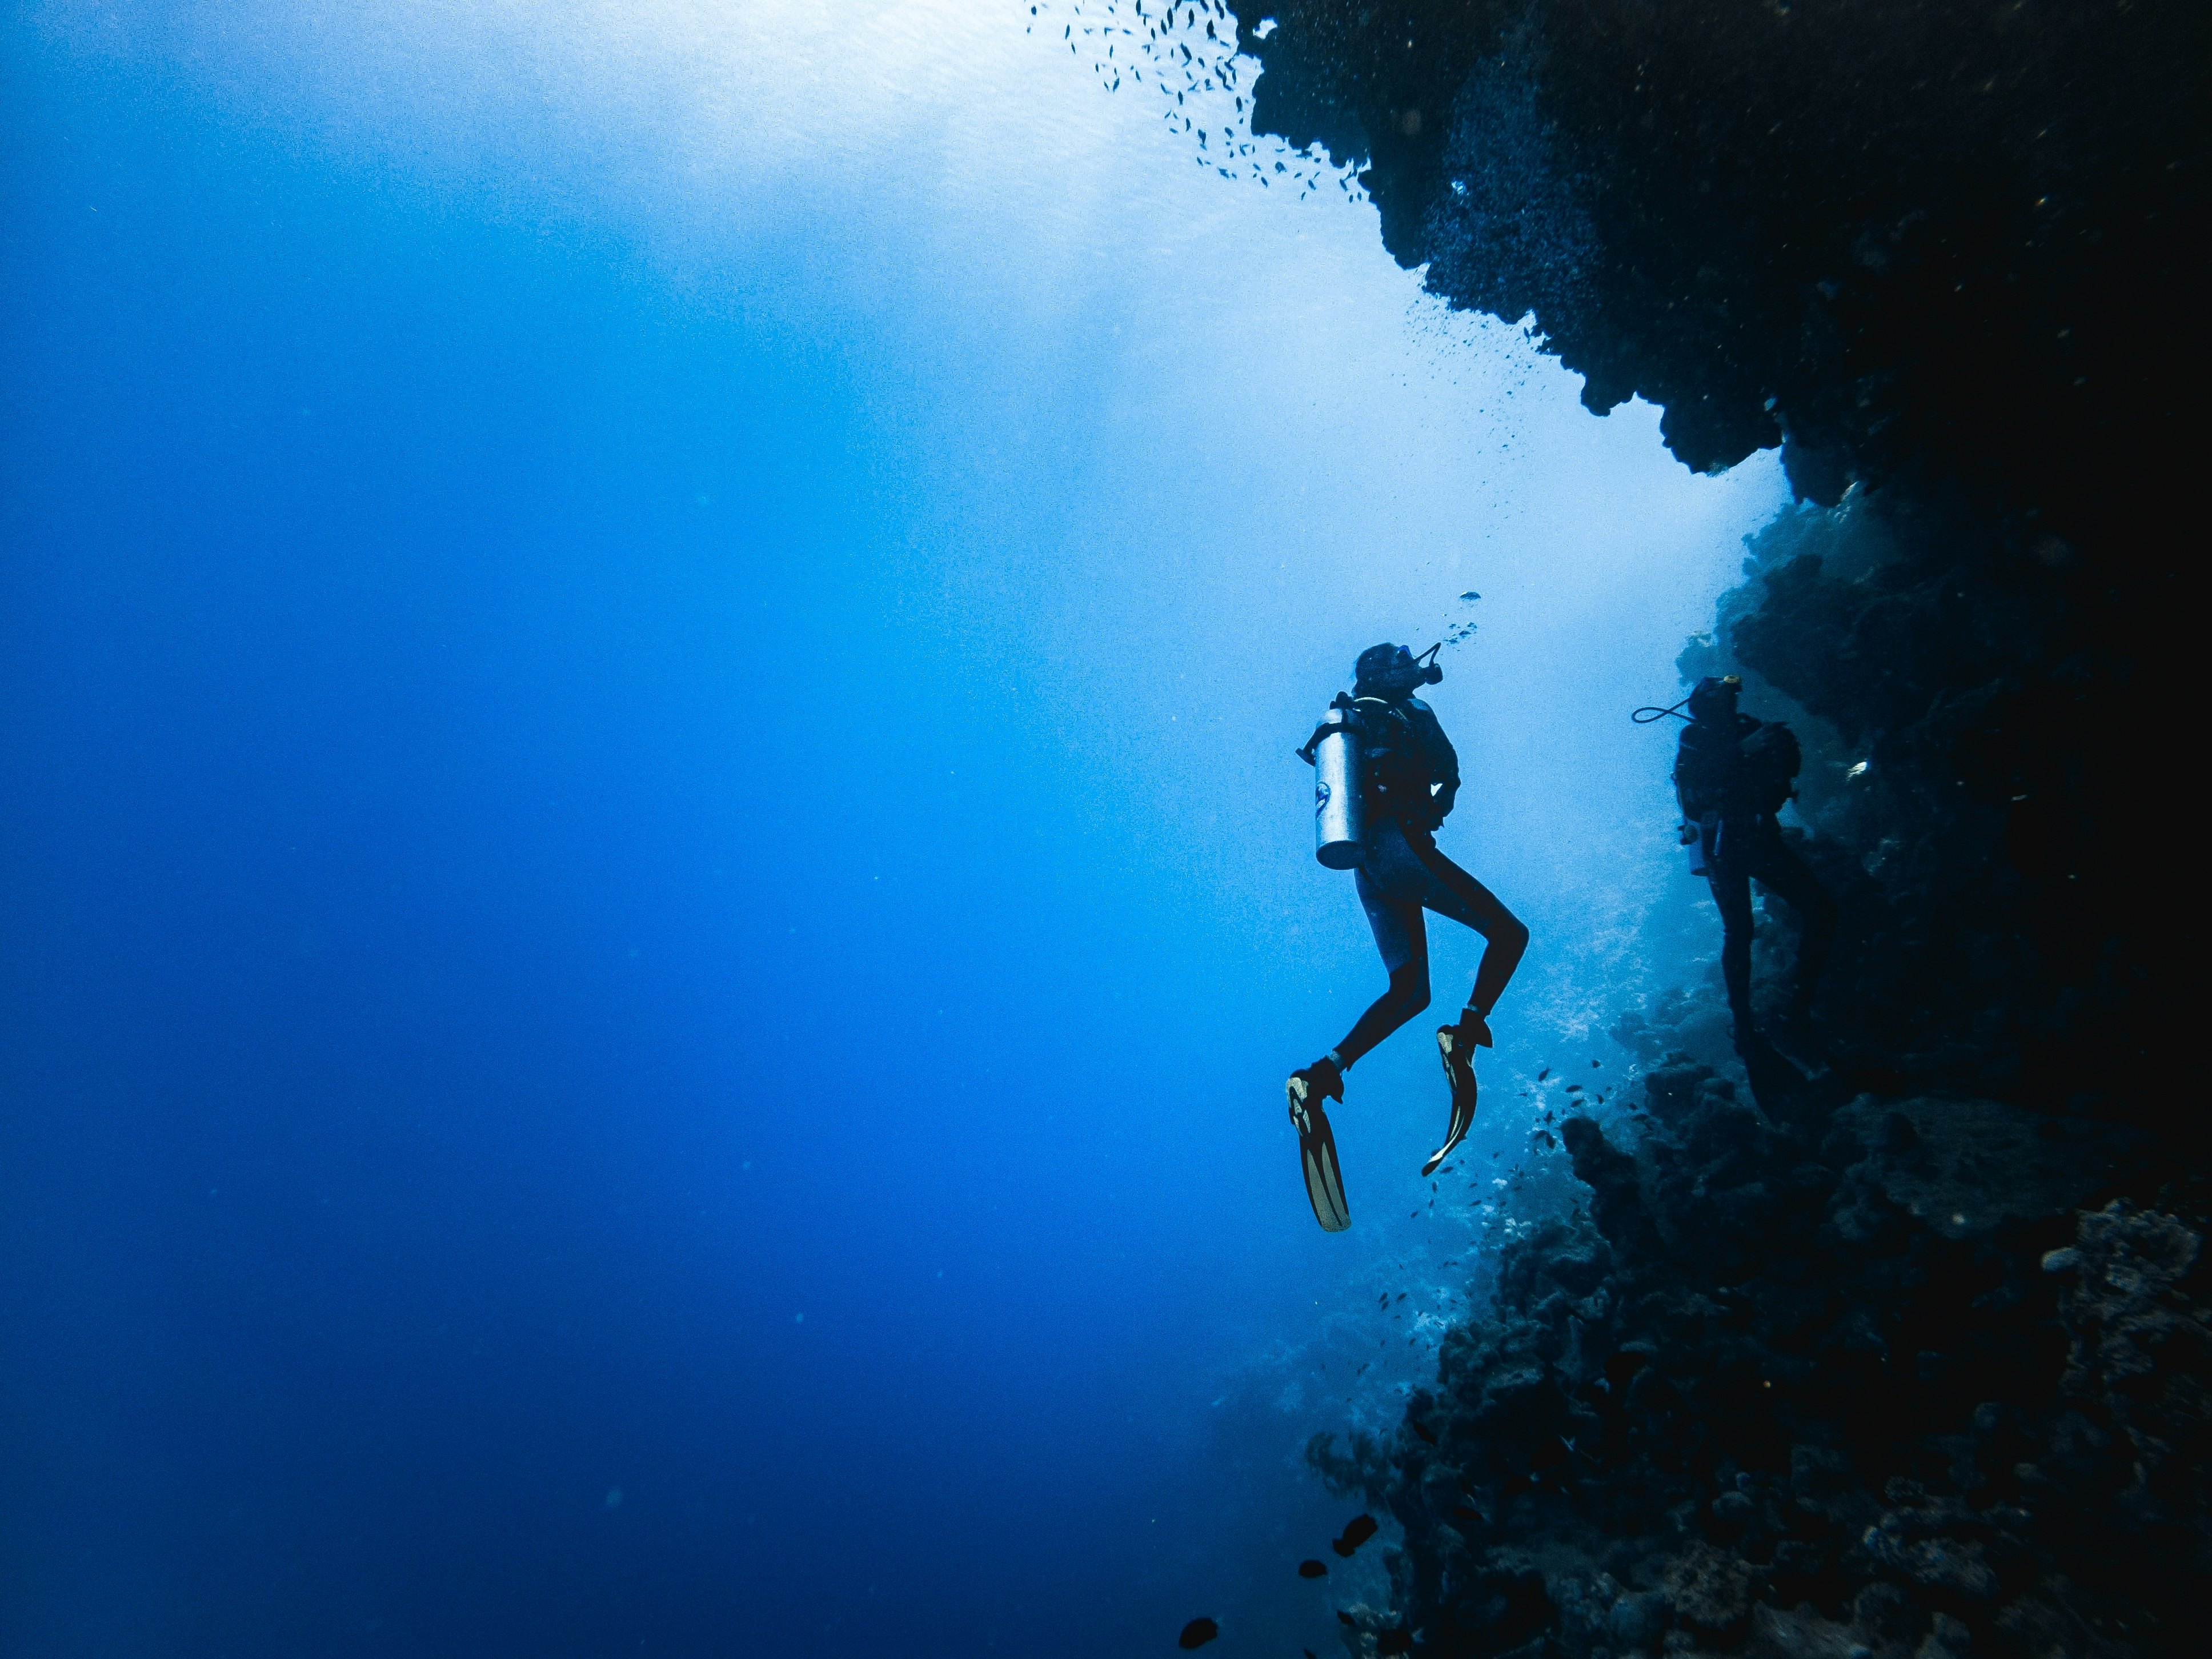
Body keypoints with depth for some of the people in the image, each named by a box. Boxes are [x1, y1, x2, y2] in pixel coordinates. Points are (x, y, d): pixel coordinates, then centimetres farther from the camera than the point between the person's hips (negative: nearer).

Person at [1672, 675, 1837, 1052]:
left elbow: (1788, 771, 6)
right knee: (1739, 929, -10)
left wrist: (1780, 745, -13)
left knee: (1820, 909, -5)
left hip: (1760, 837, 5)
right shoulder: (1694, 738, -2)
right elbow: (1693, 778, -20)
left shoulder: (1748, 728, 10)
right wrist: (1741, 750, -26)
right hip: (1722, 844, -5)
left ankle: (1802, 1005, 7)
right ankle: (1743, 1025, -2)